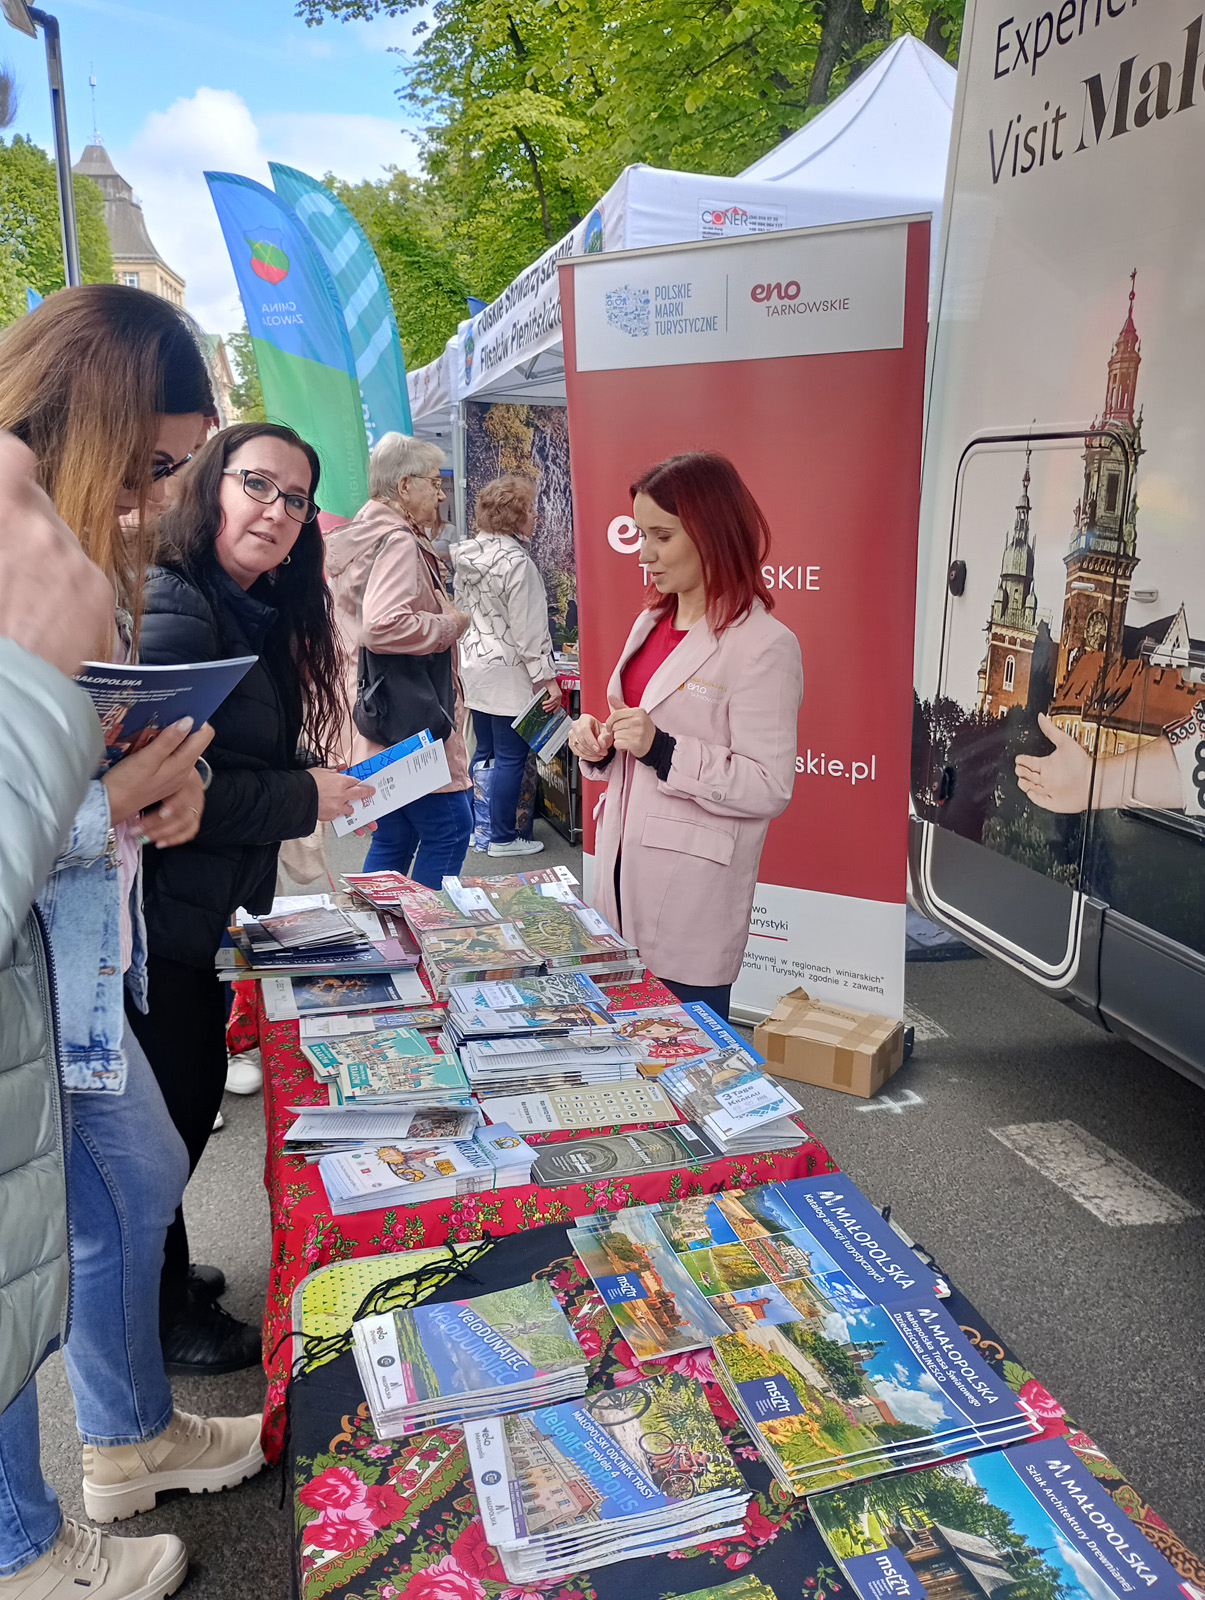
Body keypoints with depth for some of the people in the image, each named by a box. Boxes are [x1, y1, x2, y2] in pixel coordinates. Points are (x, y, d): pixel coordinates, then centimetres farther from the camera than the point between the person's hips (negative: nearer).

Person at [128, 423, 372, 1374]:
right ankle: (157, 1322, 29)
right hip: (154, 923, -9)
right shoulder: (173, 613, -21)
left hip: (198, 914, 10)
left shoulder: (252, 618, 10)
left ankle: (157, 1272, 43)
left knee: (194, 1092, 21)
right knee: (173, 1108, 6)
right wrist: (303, 798, -20)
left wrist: (326, 779, 0)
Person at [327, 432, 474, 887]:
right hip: (406, 719, -11)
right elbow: (383, 626, -30)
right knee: (450, 827, -5)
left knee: (395, 835, 16)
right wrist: (450, 625, -16)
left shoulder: (357, 538, 17)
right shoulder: (398, 542, -16)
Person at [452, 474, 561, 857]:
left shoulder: (466, 556, 6)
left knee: (485, 751, 18)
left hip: (474, 665, 9)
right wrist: (547, 678, -14)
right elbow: (528, 629, -18)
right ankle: (503, 838, 7)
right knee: (511, 757, 0)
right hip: (508, 672, -9)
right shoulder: (517, 562, -18)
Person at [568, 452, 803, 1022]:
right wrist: (600, 745, 1)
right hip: (625, 870, 8)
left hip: (693, 892, -7)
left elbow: (770, 787, -18)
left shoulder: (763, 645, -14)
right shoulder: (651, 623, 12)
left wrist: (662, 749, -24)